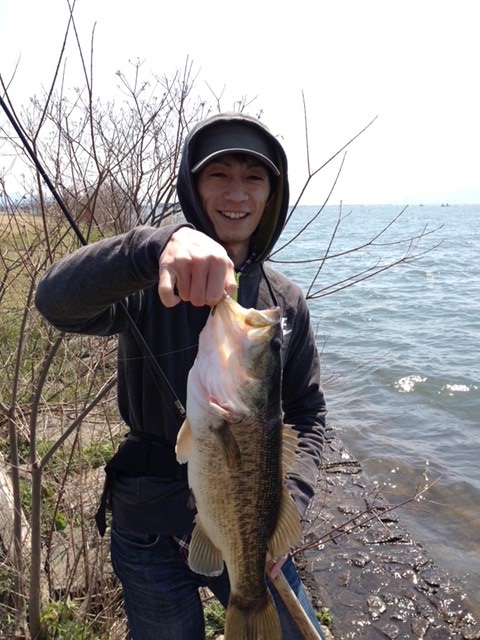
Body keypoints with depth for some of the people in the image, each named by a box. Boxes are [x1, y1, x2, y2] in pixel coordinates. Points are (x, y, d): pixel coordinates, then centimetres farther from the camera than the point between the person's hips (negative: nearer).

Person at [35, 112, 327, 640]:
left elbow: (307, 412, 3)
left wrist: (291, 499, -12)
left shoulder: (285, 301, -3)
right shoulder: (150, 284, -14)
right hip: (152, 535, -2)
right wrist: (158, 244, -50)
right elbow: (56, 300, -34)